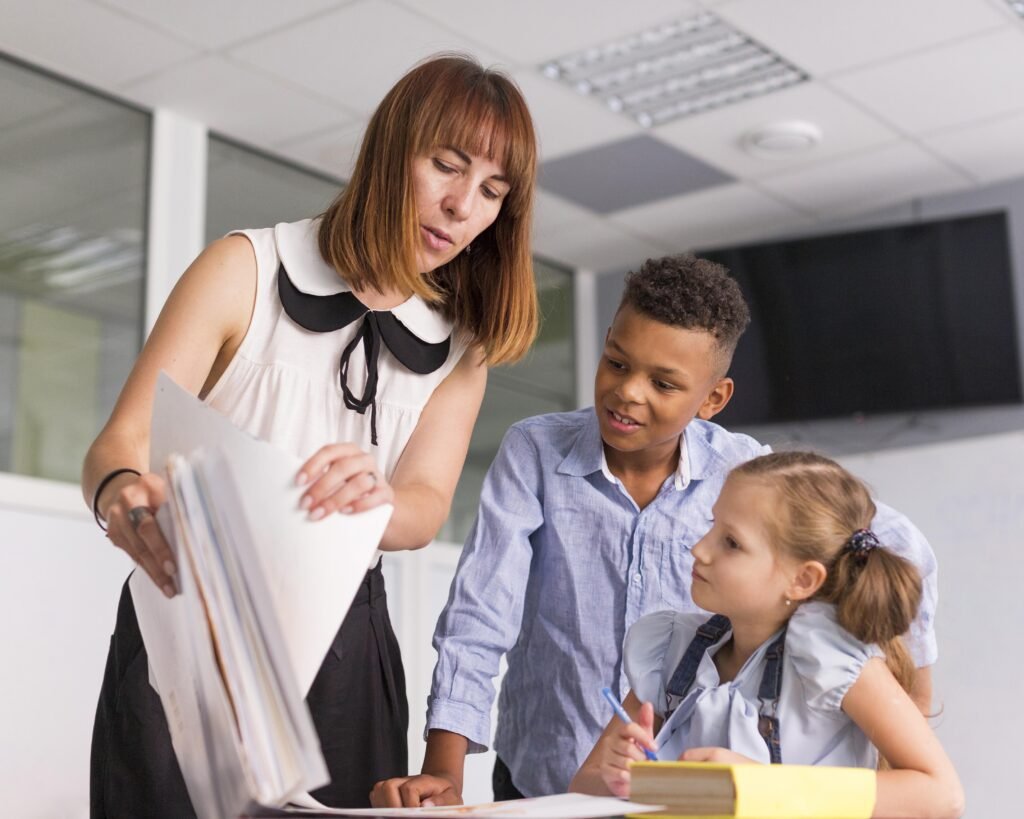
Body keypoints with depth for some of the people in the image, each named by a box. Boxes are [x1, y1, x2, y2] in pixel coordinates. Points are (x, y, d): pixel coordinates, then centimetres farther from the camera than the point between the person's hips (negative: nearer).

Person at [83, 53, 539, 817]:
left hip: (343, 646, 3)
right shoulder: (247, 269, -4)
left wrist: (374, 498, -33)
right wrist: (122, 493, -35)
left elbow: (426, 508, -8)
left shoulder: (462, 345, 7)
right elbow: (121, 443, -10)